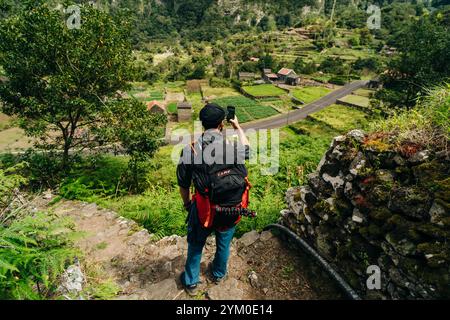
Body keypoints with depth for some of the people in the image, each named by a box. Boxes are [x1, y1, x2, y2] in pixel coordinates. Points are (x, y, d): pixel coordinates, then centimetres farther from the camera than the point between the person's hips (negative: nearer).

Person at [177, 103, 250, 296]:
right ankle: (218, 275, 54)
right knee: (224, 244, 27)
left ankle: (191, 283, 44)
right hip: (233, 211, 2)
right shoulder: (234, 147, -13)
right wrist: (237, 126, 29)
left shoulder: (190, 151, -16)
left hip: (204, 212, -1)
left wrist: (187, 204, 15)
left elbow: (183, 185, -5)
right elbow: (246, 149, 14)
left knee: (195, 245, 24)